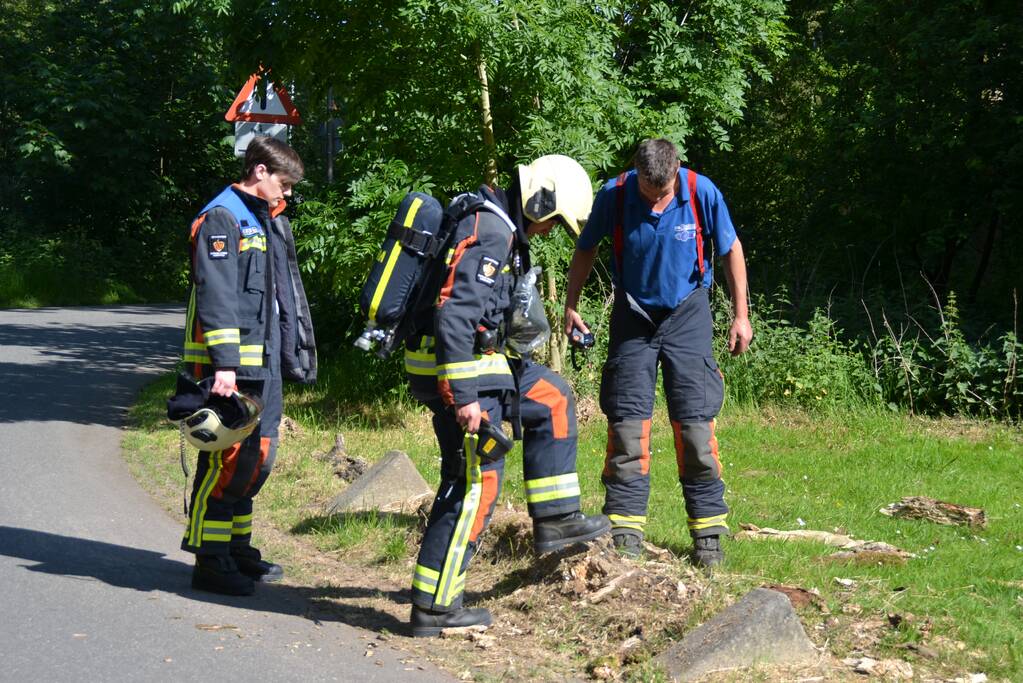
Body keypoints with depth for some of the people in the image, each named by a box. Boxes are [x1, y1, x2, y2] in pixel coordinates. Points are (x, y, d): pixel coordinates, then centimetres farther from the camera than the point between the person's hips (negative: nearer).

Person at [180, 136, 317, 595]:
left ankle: (237, 549, 25)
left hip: (264, 361, 10)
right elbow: (216, 295, -18)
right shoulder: (221, 219, -10)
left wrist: (296, 354, 22)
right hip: (229, 364, -9)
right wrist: (224, 363, -24)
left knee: (256, 457, 14)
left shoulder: (271, 222, 20)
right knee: (226, 458, -8)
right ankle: (210, 561, -3)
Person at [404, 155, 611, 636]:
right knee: (475, 484, -5)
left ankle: (554, 519, 22)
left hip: (479, 361, 10)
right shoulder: (490, 233, -19)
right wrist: (463, 397, -27)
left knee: (551, 398, 21)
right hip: (457, 367, -10)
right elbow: (454, 316, -27)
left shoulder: (494, 223, 13)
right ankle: (433, 607, 1)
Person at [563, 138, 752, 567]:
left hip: (687, 313, -1)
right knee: (626, 422, -2)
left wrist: (740, 315, 1)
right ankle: (625, 531, 4)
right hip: (633, 315, 1)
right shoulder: (614, 195, -14)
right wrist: (570, 305, 3)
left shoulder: (702, 193, -16)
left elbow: (730, 249, -1)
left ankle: (708, 533, 4)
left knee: (695, 422, -4)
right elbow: (586, 249, 3)